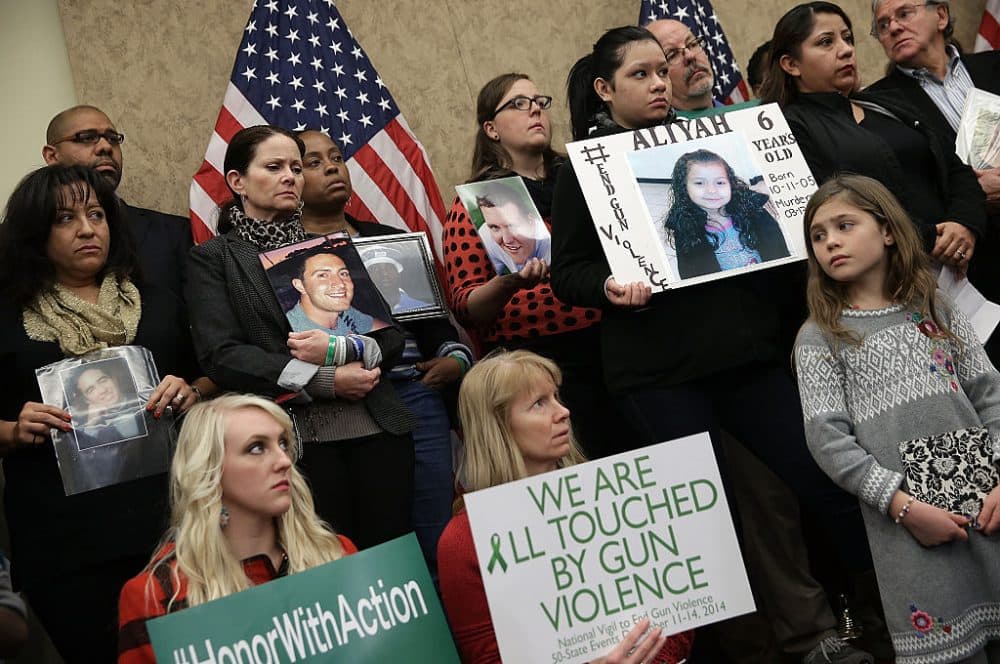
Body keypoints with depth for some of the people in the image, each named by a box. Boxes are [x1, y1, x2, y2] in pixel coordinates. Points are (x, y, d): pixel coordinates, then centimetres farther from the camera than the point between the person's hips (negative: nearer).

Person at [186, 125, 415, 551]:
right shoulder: (213, 260, 7)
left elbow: (391, 336, 12)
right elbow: (221, 356, -7)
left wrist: (342, 349, -11)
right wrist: (325, 381, -13)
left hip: (378, 431, 4)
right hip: (294, 441, -3)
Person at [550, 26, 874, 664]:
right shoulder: (584, 169, 5)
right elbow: (568, 271, 2)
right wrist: (608, 286, -18)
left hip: (746, 348, 3)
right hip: (658, 372, -3)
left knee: (829, 480, -1)